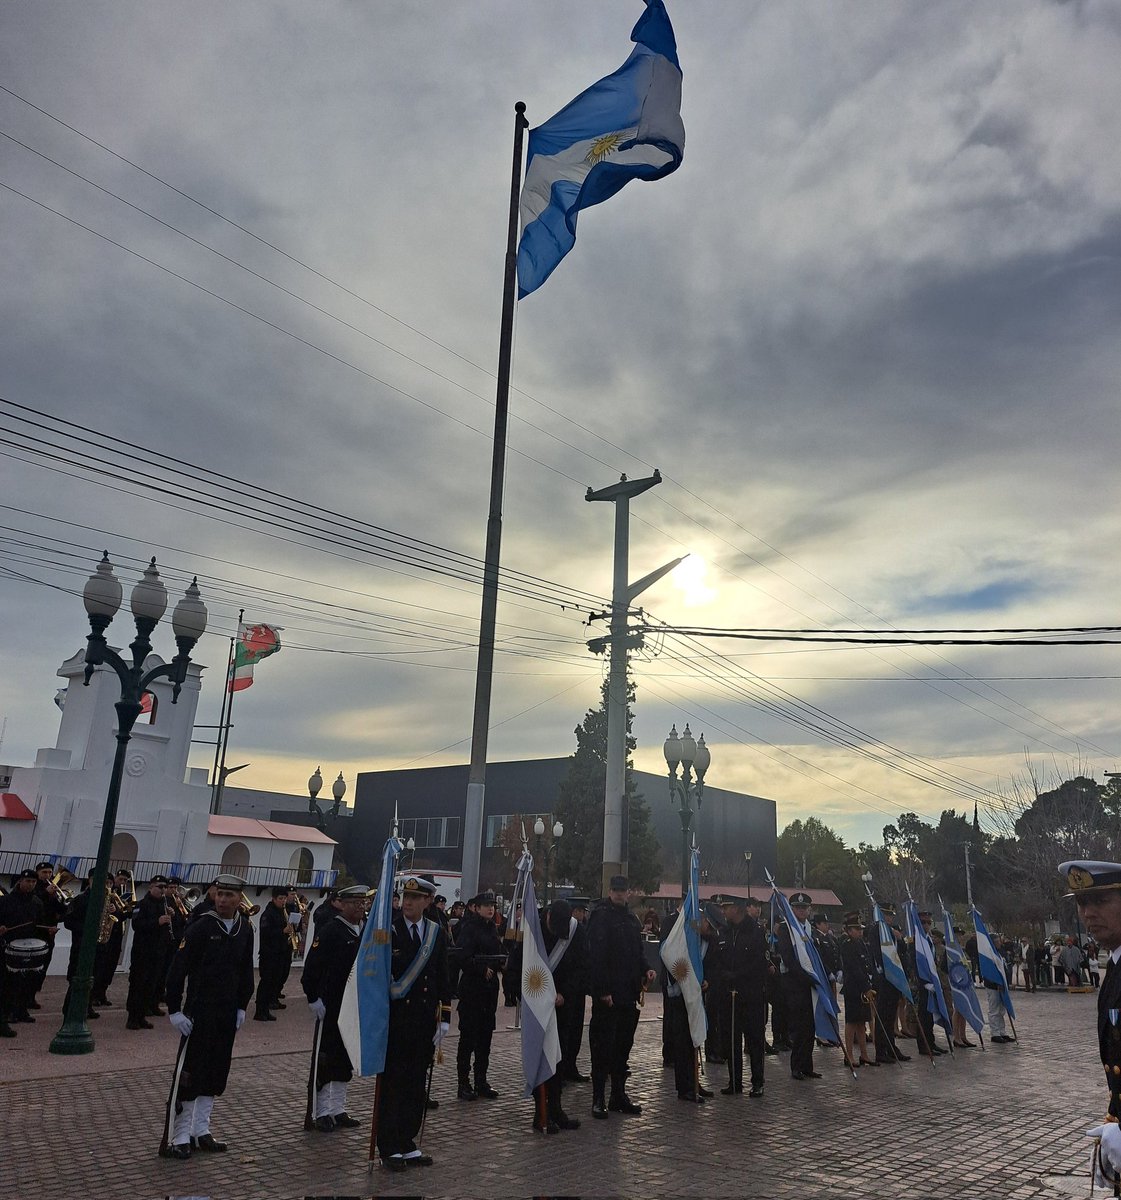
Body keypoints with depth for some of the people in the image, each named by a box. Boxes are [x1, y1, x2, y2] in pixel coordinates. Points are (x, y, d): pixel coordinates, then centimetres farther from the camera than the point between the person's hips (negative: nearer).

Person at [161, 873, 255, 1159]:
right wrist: (174, 1009, -15)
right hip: (199, 1012, -6)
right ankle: (178, 1137, 10)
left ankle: (200, 1130, 24)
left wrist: (242, 1006, 10)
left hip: (227, 1014, 6)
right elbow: (178, 969, -13)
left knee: (216, 1073, 12)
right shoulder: (200, 927, -13)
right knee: (189, 1072, -1)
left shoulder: (245, 929, 4)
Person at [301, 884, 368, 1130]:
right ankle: (322, 1112, 15)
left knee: (346, 1059, 14)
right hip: (331, 1006, -6)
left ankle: (338, 1109, 26)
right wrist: (313, 998, -15)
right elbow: (312, 967, -14)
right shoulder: (330, 930, -13)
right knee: (326, 1058, 3)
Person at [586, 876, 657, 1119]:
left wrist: (645, 972, 1)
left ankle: (619, 1096, 24)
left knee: (624, 1045, 14)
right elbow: (596, 955, -16)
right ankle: (598, 1099, 9)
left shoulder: (631, 918, 14)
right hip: (607, 995, -8)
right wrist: (603, 990, -21)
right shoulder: (601, 915, -10)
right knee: (603, 1046, 0)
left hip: (628, 993, 8)